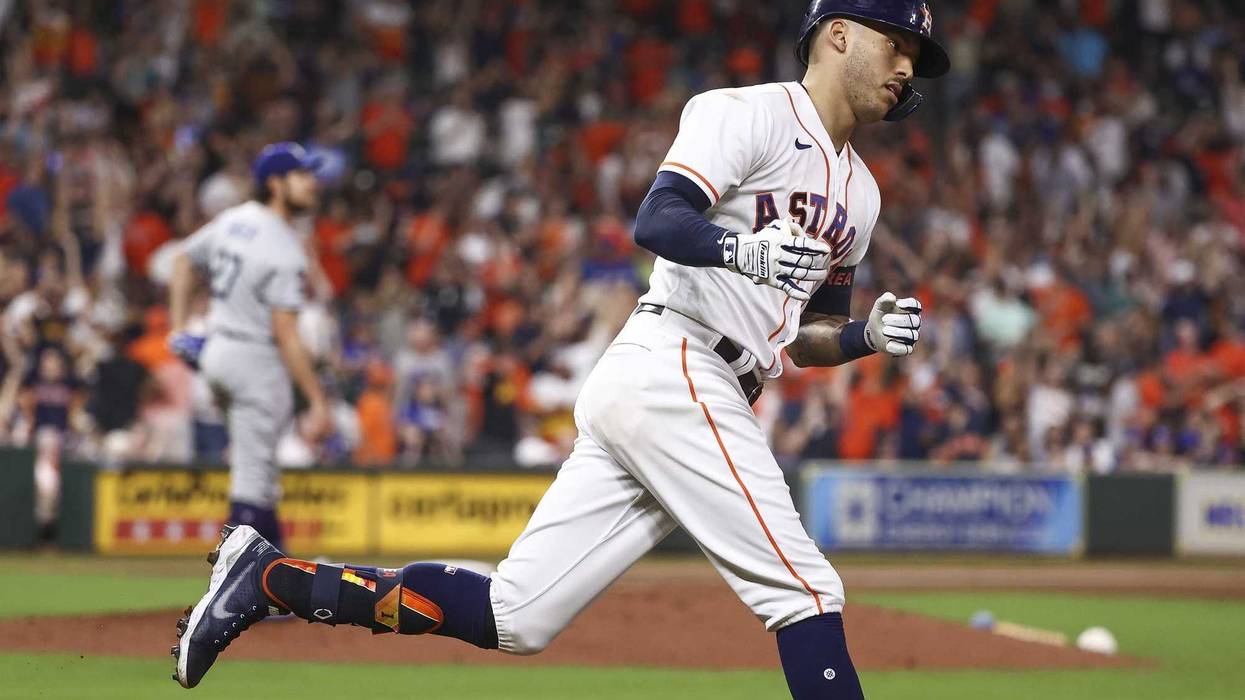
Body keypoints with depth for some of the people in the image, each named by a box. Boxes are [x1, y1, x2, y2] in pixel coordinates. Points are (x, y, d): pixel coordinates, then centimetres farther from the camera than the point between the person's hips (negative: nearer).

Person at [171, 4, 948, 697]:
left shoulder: (858, 191, 23)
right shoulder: (752, 115, -4)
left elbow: (806, 336, 27)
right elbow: (656, 220, -18)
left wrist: (870, 335, 6)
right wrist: (741, 250, -37)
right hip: (675, 373, -9)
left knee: (512, 618, 4)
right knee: (805, 590, -13)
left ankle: (269, 575, 10)